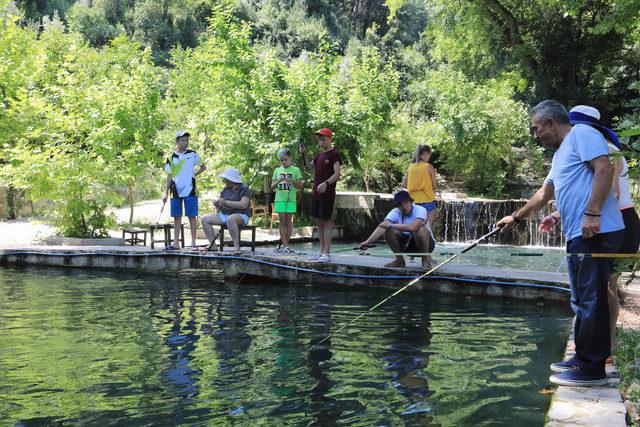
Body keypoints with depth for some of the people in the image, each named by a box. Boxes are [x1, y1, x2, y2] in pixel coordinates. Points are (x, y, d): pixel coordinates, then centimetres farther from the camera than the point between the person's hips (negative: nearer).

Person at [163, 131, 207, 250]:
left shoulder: (192, 154, 3)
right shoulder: (171, 158, 6)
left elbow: (203, 167, 13)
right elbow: (169, 176, 8)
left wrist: (193, 175, 2)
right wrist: (166, 193, 3)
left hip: (190, 190, -2)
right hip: (176, 191, 2)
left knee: (192, 216, -2)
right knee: (177, 217, 6)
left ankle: (193, 242, 2)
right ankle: (176, 243, 11)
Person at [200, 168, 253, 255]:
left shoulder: (244, 189, -8)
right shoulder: (225, 189, 12)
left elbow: (243, 205, -24)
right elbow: (221, 207, 16)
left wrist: (226, 202, -28)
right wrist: (216, 204, -9)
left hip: (241, 215, -7)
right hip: (224, 215, 7)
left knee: (230, 219, -41)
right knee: (205, 219, -6)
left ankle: (236, 247, -38)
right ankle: (212, 244, -7)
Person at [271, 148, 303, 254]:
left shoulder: (295, 170, 4)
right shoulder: (277, 170, 11)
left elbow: (299, 186, 2)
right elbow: (272, 187, 10)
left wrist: (291, 180, -14)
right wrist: (278, 181, -10)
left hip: (291, 199, -1)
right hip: (280, 199, 1)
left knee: (288, 221, 0)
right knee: (282, 221, -3)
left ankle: (284, 244, 6)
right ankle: (285, 245, -4)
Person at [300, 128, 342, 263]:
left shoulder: (334, 154, -7)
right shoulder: (319, 155, 17)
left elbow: (337, 174, -17)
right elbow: (309, 166, 27)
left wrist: (326, 183, -32)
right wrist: (304, 154, 12)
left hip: (327, 194, -8)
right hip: (316, 193, 8)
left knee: (327, 222, -6)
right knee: (319, 222, 10)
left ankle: (327, 253, -4)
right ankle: (321, 252, 17)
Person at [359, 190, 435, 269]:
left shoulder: (420, 210, -25)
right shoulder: (395, 212, -11)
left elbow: (412, 227, -43)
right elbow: (382, 227, -25)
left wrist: (390, 225, -32)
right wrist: (368, 241, -40)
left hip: (428, 243, -5)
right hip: (407, 243, 5)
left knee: (420, 230, -36)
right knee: (388, 231, -17)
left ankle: (426, 259, -14)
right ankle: (399, 260, -1)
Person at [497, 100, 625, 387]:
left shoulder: (582, 134, -4)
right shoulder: (560, 154, 26)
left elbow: (605, 169, -17)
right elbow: (543, 195, 35)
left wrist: (592, 213, -24)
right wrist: (515, 218, 40)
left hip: (596, 233, -10)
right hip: (578, 236, 10)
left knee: (592, 301, -7)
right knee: (582, 301, 13)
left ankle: (591, 369, -2)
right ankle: (583, 360, 22)